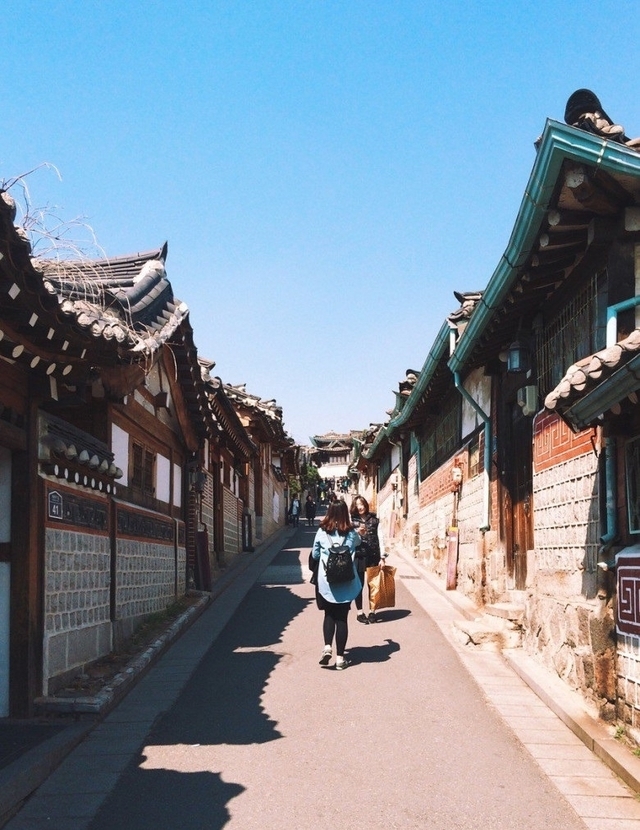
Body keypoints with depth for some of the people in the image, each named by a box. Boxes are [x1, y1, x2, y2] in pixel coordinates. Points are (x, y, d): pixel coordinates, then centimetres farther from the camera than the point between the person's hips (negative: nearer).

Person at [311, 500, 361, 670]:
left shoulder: (322, 532, -5)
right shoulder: (351, 533, -2)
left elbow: (314, 555, 5)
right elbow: (358, 543, 20)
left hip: (326, 581, 0)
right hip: (346, 583, 0)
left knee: (329, 615, 14)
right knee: (342, 618, 7)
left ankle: (327, 646, -7)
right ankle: (340, 657, 8)